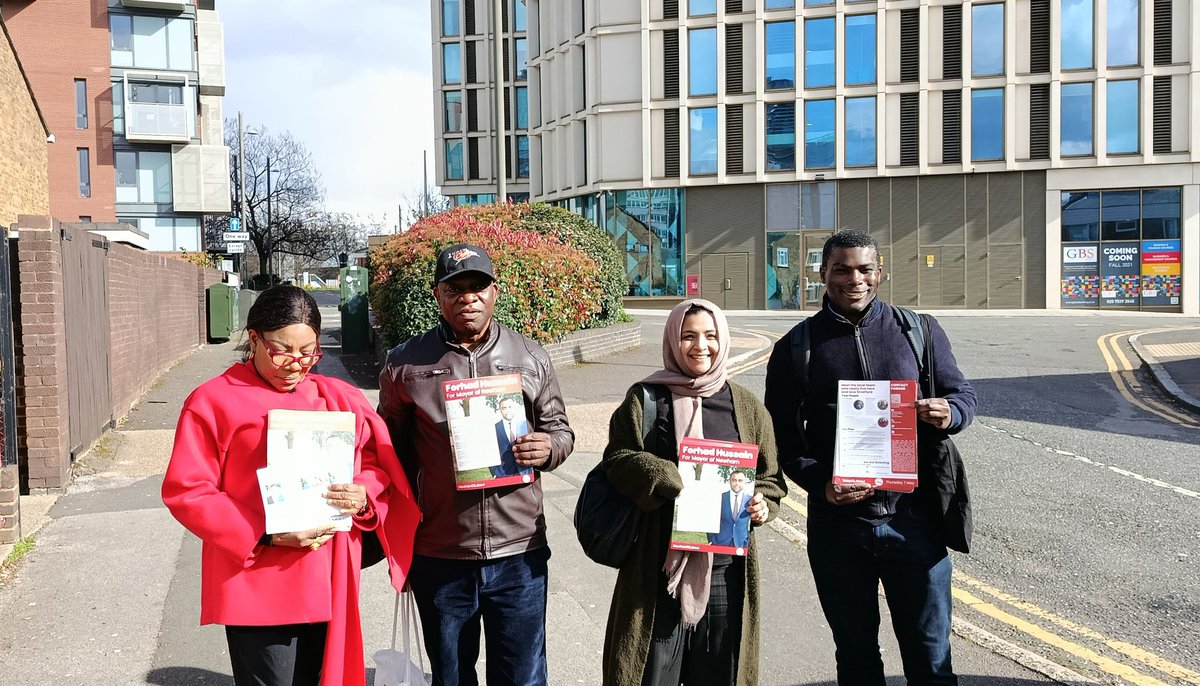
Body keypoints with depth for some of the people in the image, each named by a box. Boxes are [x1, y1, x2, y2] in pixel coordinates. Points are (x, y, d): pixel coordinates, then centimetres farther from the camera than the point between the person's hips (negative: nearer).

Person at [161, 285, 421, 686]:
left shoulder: (341, 398, 9)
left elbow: (380, 466, 13)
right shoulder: (213, 401, -4)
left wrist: (364, 495, -11)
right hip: (258, 589, -4)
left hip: (329, 587, 4)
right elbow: (185, 492, -7)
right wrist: (266, 534, -17)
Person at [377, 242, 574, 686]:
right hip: (438, 556, 0)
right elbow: (392, 453, 7)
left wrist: (548, 448, -14)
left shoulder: (531, 358, 3)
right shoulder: (405, 364, 0)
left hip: (519, 553, 0)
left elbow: (560, 430, 11)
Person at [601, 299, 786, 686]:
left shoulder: (747, 407, 9)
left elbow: (770, 477, 15)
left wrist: (763, 504, -7)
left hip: (726, 568, 2)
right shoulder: (645, 400, 2)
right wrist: (673, 482, -18)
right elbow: (618, 460, -3)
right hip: (659, 568, -2)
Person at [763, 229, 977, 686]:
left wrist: (949, 413, -13)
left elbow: (963, 395, 11)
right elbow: (781, 434, 2)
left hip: (913, 518, 0)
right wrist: (818, 482, -15)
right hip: (837, 523, 0)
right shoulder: (796, 347, 3)